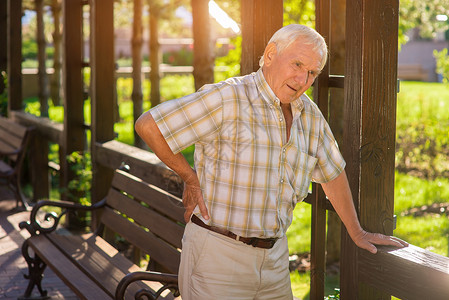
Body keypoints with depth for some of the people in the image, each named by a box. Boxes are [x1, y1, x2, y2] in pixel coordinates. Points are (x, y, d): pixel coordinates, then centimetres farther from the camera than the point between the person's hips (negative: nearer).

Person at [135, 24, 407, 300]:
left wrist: (357, 232, 26)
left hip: (275, 256, 6)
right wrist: (190, 178, -7)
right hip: (218, 253, -6)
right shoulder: (228, 99, -15)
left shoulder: (310, 115, 7)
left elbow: (332, 172, 21)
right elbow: (148, 125, -15)